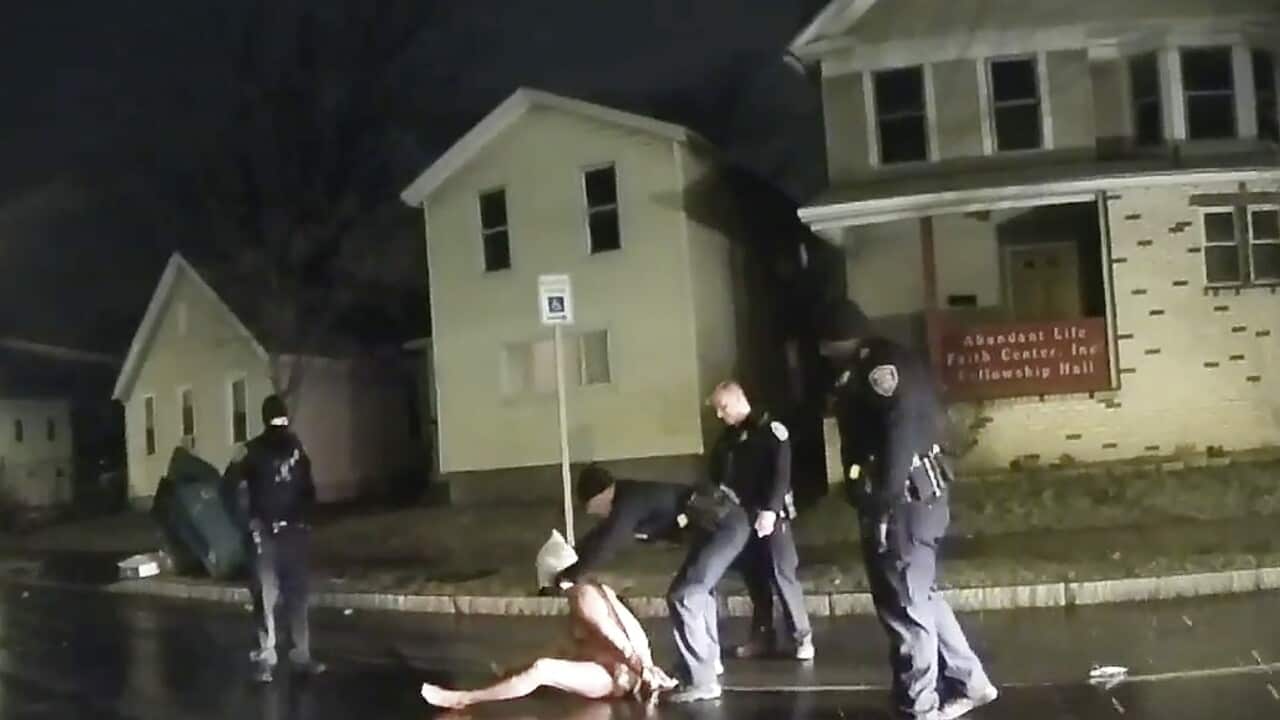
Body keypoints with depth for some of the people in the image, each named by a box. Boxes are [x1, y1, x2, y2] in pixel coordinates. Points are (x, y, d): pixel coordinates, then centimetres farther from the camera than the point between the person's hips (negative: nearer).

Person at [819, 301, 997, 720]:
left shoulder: (879, 368, -13)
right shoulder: (895, 362, 17)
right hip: (918, 493, 10)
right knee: (920, 598, 20)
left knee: (905, 607, -1)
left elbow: (899, 433, -23)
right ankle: (968, 682, 27)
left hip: (903, 501, -10)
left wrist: (883, 504, -24)